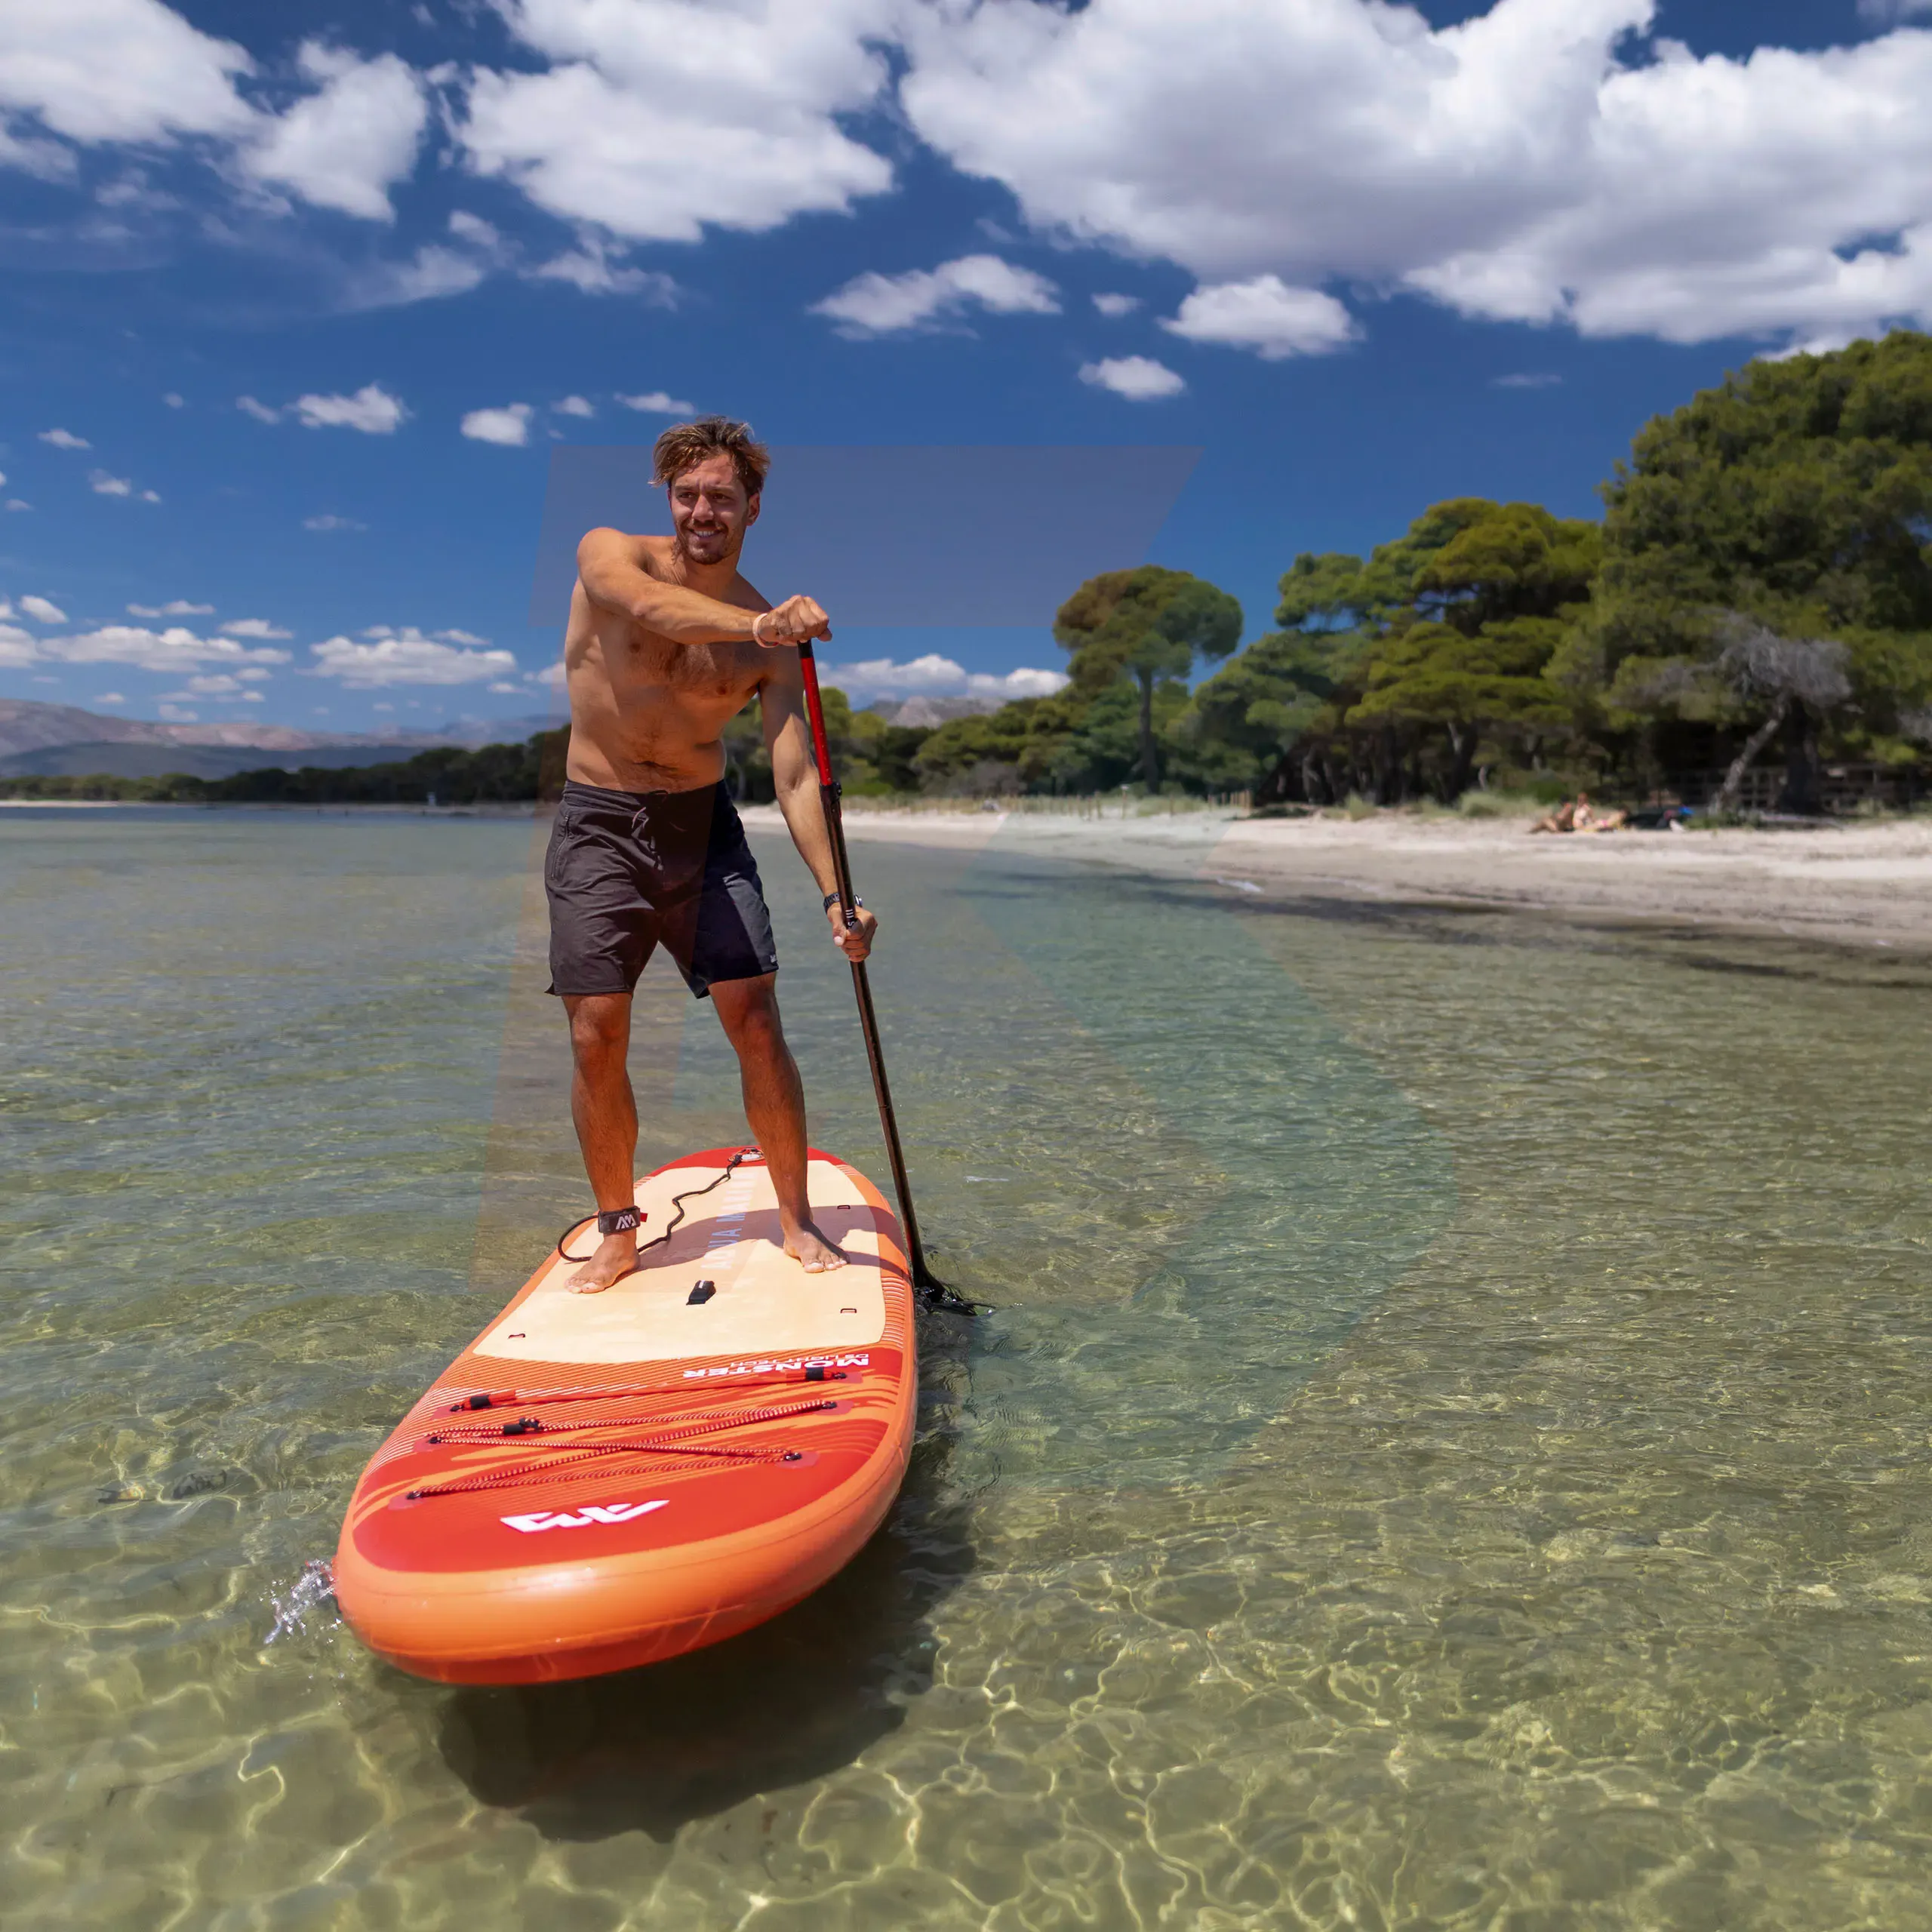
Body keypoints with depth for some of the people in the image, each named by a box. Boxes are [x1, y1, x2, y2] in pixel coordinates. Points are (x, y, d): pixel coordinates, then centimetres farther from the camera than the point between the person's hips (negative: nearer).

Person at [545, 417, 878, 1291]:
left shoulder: (771, 640, -4)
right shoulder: (607, 554, -7)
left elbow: (796, 776, -11)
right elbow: (651, 607, -32)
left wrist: (835, 893, -26)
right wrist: (754, 627, -52)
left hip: (702, 825, 1)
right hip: (597, 826, -1)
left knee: (756, 1021, -4)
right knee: (597, 1038, -2)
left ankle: (796, 1219, 11)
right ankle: (618, 1232, 16)